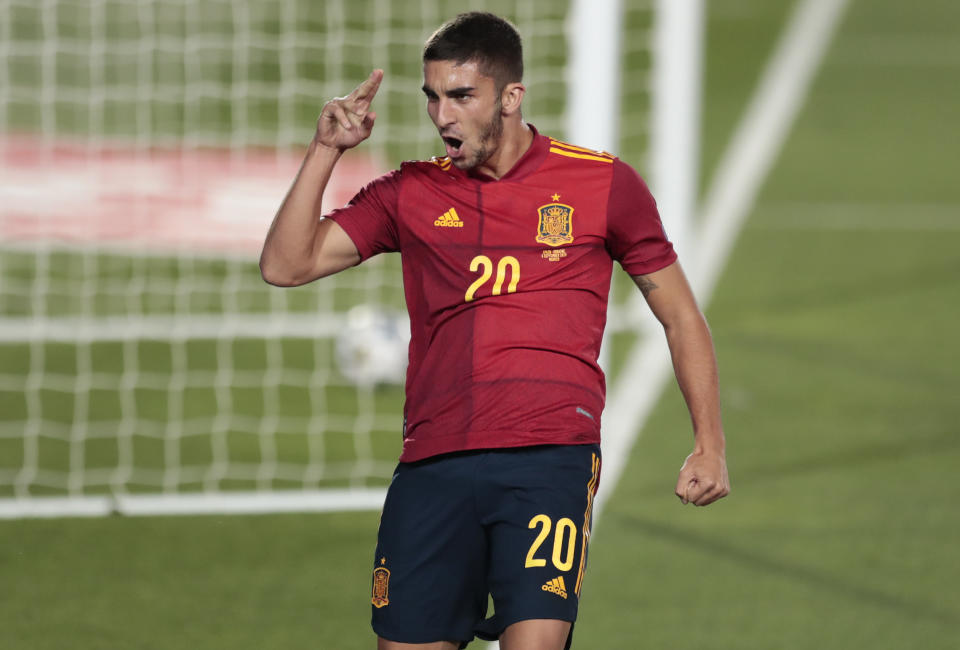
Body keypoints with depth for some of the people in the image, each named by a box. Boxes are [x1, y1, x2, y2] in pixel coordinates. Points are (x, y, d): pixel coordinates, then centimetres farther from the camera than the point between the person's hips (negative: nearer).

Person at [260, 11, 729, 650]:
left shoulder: (603, 183, 9)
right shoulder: (411, 194, 15)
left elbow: (680, 314, 16)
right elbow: (286, 265, 11)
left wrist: (710, 445, 9)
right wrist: (326, 151, 2)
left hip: (550, 458, -3)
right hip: (432, 464, 3)